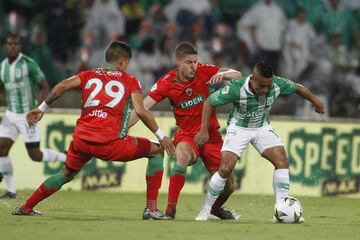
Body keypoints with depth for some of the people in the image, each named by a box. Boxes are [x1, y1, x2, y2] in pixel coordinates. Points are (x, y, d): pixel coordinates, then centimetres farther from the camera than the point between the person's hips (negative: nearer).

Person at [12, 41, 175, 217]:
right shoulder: (130, 81, 11)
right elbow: (140, 111, -1)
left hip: (81, 138, 5)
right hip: (110, 143, -4)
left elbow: (62, 86, 4)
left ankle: (26, 207, 35)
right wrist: (161, 137, 5)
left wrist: (42, 108, 14)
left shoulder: (89, 75, 20)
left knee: (66, 174, 31)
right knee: (156, 150, 11)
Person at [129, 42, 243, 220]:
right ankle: (170, 209, -35)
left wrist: (222, 74, -29)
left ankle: (216, 208, 38)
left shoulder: (203, 71, -9)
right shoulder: (167, 83, -11)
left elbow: (237, 75, -7)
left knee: (228, 185, 2)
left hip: (211, 134, 2)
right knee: (183, 155, -39)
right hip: (187, 135, -2)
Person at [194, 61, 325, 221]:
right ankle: (205, 210, 0)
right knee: (225, 169, -18)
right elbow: (209, 102, -20)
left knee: (282, 162, -14)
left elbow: (298, 88, -1)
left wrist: (316, 102, 15)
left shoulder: (277, 85, -23)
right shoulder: (236, 88, -33)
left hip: (262, 128, 4)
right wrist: (204, 130, -24)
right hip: (239, 128, -4)